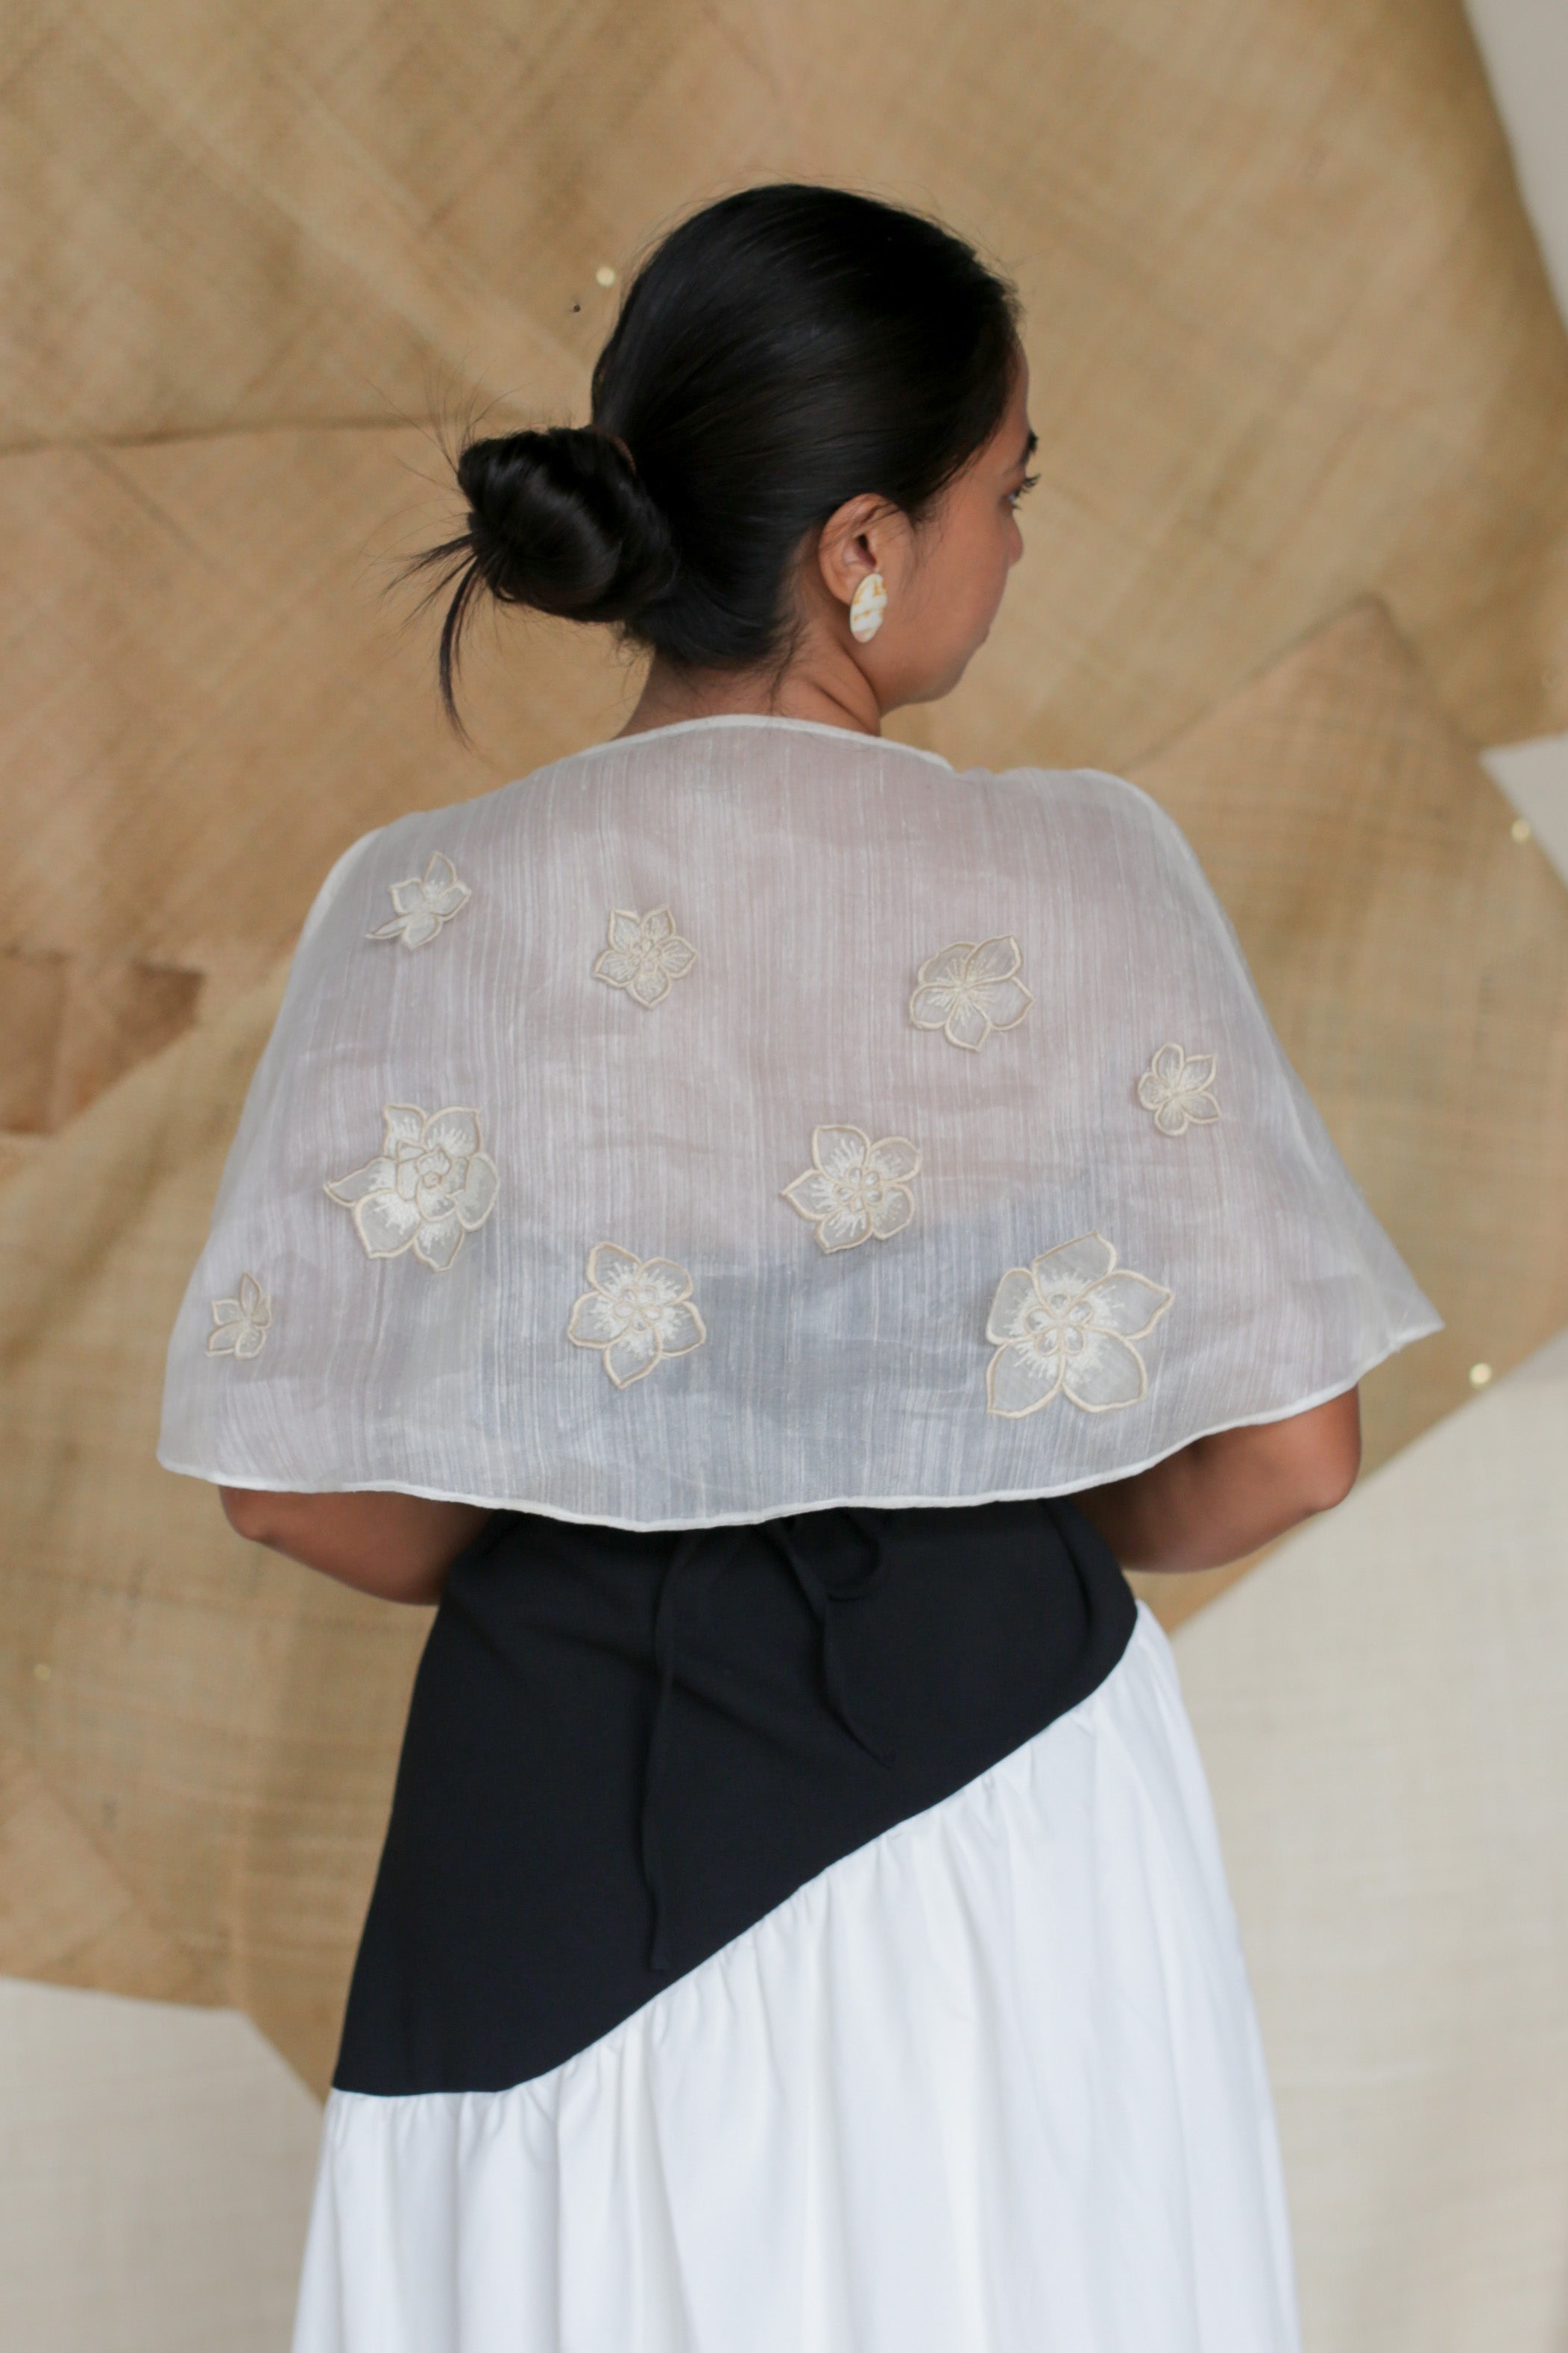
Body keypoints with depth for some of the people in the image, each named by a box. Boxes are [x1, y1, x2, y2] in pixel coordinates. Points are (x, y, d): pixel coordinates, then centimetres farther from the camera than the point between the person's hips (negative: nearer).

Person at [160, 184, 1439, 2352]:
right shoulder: (1092, 883, -13)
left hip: (573, 1825, 1)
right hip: (1007, 1804, 0)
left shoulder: (428, 913, -11)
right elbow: (1281, 1452, -10)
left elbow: (301, 1483, -8)